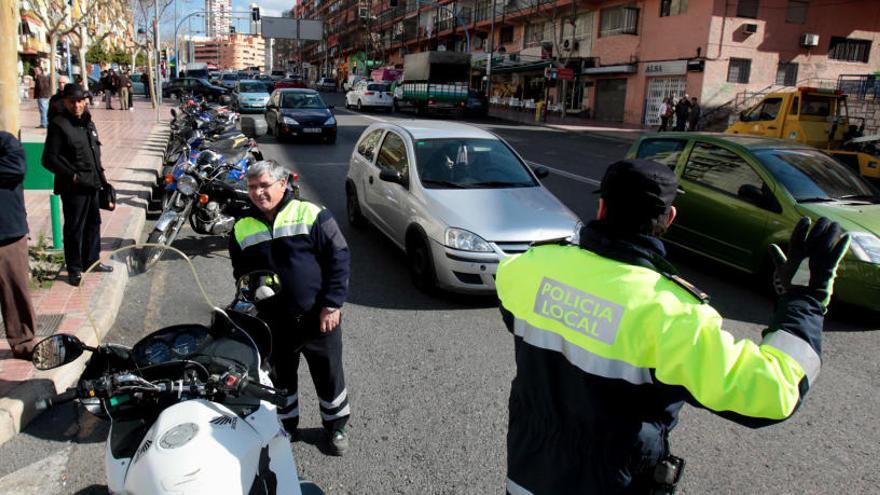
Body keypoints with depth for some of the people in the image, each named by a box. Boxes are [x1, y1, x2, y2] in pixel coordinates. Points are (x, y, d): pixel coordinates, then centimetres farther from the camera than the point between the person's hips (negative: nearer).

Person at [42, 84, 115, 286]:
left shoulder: (88, 122, 13)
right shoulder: (58, 125, -12)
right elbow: (49, 159, -15)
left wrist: (100, 175, 15)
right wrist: (72, 176, -18)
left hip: (92, 184, 8)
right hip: (73, 187, -8)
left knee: (93, 223, 18)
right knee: (74, 228, 0)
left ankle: (91, 260, 33)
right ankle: (74, 270, 11)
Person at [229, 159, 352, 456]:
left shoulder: (311, 215, -9)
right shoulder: (242, 229, 4)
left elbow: (339, 258, -10)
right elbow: (242, 276, 14)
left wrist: (332, 304, -13)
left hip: (318, 319, -3)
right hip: (273, 324, 3)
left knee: (329, 375, 12)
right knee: (281, 379, 19)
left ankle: (336, 426, 35)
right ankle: (286, 427, 42)